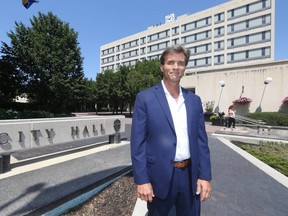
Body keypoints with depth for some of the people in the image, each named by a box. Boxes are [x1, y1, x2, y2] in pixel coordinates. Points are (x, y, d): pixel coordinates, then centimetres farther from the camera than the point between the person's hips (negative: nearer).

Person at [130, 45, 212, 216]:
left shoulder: (194, 100, 3)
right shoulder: (145, 98, -9)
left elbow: (201, 140, 5)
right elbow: (138, 142, -10)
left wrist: (205, 176, 1)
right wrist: (142, 180, -11)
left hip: (190, 176, 4)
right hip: (160, 177, -3)